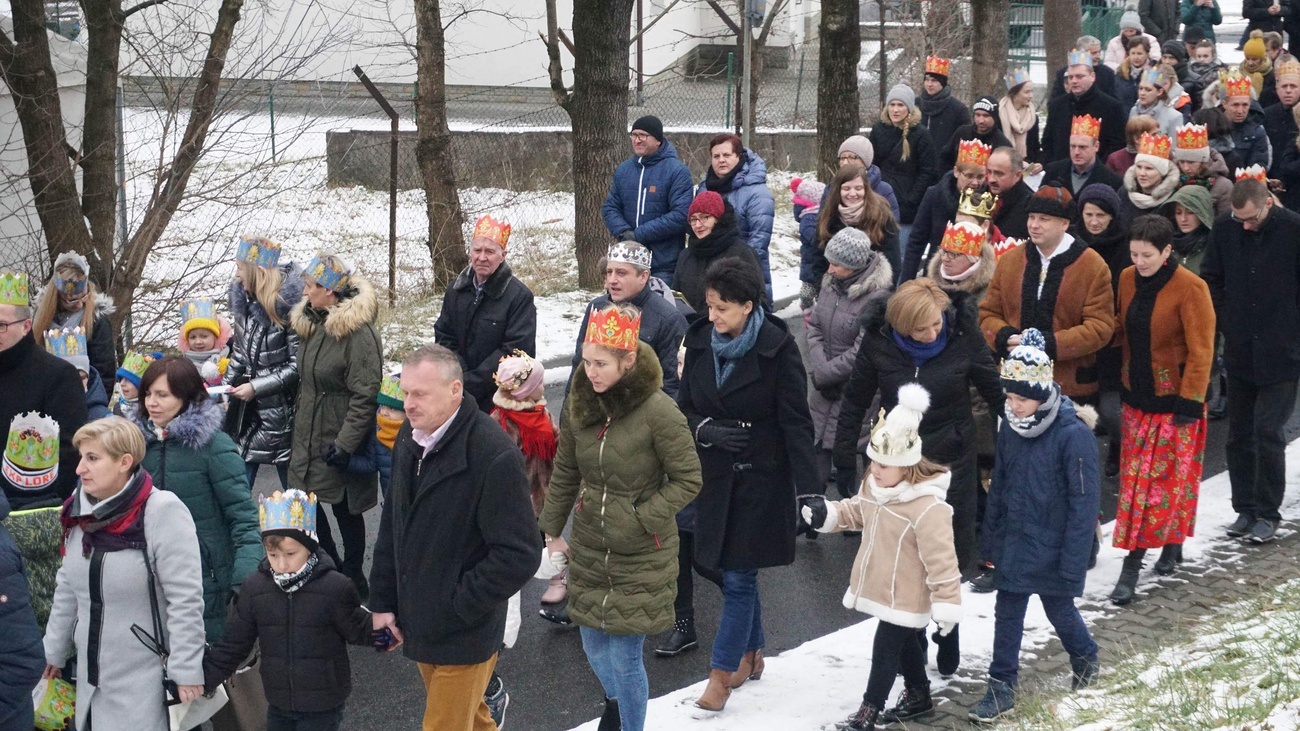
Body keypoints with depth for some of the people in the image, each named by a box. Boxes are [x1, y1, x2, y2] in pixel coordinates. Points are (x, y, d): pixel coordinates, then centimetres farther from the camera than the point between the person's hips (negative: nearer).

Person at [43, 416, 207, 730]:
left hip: (146, 684, -7)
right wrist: (54, 652, 19)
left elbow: (186, 600, -18)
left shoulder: (163, 512, -17)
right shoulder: (81, 511, 5)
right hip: (92, 677, 7)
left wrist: (187, 671, -18)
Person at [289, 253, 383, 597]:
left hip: (340, 440, -8)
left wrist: (345, 443, -23)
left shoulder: (359, 333, -19)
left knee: (347, 511, 5)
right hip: (309, 436, 8)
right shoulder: (310, 325, 8)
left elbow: (364, 396, -21)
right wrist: (298, 424, 17)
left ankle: (353, 581, 20)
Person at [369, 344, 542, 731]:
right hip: (419, 621, 7)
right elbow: (392, 522, 11)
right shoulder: (410, 438, 1)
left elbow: (520, 554, -23)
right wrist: (383, 601, 8)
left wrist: (458, 607, -19)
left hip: (464, 634, -7)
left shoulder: (494, 455, -24)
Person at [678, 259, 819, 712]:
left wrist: (808, 489, -20)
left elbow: (796, 421, -15)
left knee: (738, 576, -3)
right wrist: (705, 429, -14)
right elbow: (685, 407, 9)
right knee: (731, 570, 15)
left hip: (760, 477, -5)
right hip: (715, 474, 5)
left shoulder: (777, 348, -15)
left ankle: (721, 674, 4)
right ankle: (751, 653, 32)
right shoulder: (700, 341, 0)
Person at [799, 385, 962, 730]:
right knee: (903, 641, 22)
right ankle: (918, 696, 39)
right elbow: (855, 511, 19)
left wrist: (947, 604, -25)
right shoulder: (874, 486, -2)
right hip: (880, 584, 9)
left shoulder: (927, 507, -29)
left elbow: (941, 559, -27)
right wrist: (824, 512, 2)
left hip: (905, 595, -9)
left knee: (886, 647, 1)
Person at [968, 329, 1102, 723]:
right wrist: (992, 539, 12)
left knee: (1058, 606, 14)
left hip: (1053, 547, -5)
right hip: (1015, 542, 5)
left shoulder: (1074, 434, -22)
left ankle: (1086, 658, 43)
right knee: (1007, 612, 7)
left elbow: (1085, 501, -19)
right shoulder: (1009, 427, -2)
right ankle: (1001, 687, 17)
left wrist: (1073, 562, -18)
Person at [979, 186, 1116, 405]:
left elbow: (1100, 327, -10)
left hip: (1072, 388, -3)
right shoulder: (1009, 260, 9)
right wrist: (1005, 337, -12)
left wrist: (1048, 344, -20)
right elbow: (989, 313, 12)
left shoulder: (1093, 267, -4)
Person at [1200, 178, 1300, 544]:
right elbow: (1210, 280, 14)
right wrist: (1224, 322, 8)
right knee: (1239, 434, 9)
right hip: (1239, 351, 5)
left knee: (1268, 432, -6)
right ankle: (1245, 509, 20)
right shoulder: (1225, 230, 0)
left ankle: (1267, 513, 6)